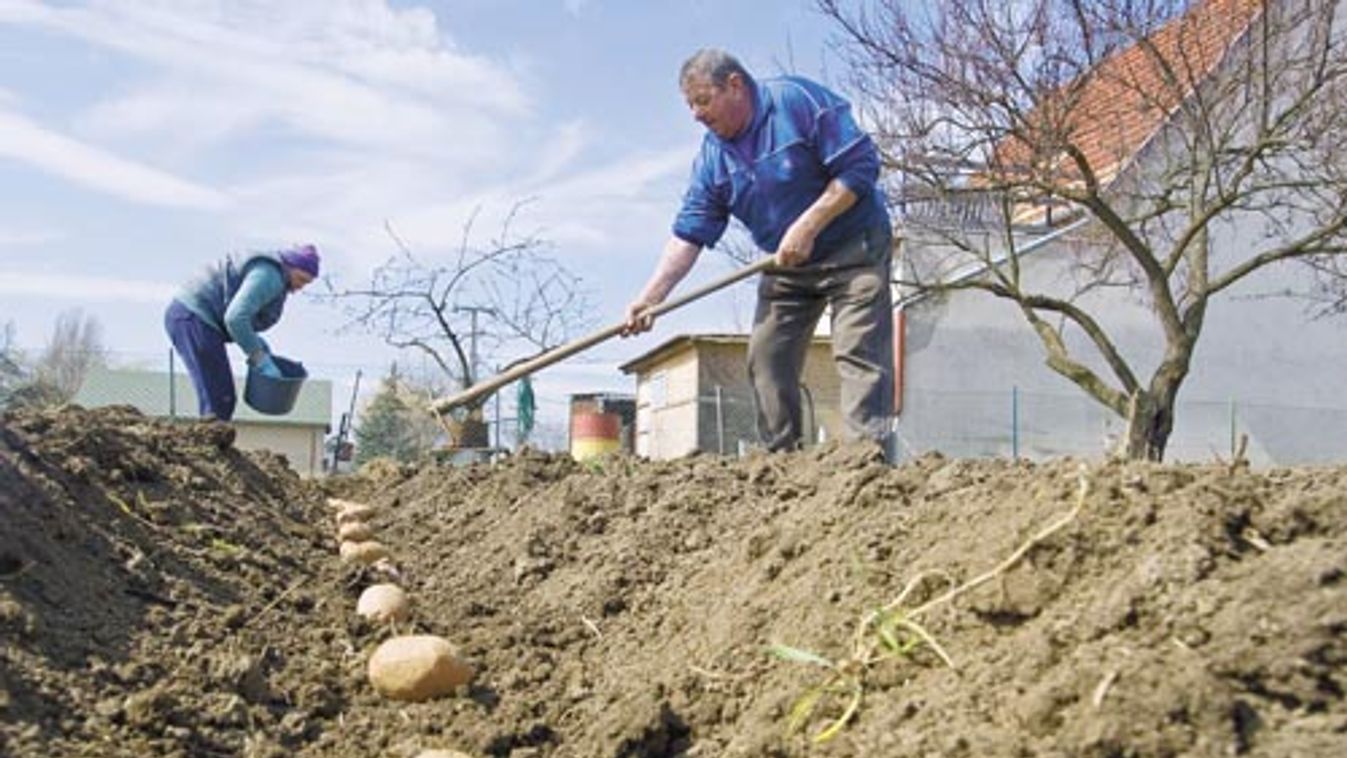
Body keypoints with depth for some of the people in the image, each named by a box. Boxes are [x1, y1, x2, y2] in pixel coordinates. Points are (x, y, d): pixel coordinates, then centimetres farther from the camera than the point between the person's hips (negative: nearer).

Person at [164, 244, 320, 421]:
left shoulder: (266, 272, 18)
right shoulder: (269, 276, -14)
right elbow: (235, 318, -26)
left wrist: (258, 344, 8)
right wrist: (261, 360, -19)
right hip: (194, 317, -10)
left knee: (223, 399, 10)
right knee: (219, 402, -11)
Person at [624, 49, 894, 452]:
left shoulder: (798, 100, -16)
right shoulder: (711, 157, 2)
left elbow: (861, 164, -20)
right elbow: (688, 234, -4)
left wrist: (807, 227, -24)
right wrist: (649, 297, -16)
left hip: (853, 245, -6)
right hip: (787, 266, 7)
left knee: (858, 354, -16)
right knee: (767, 360, 2)